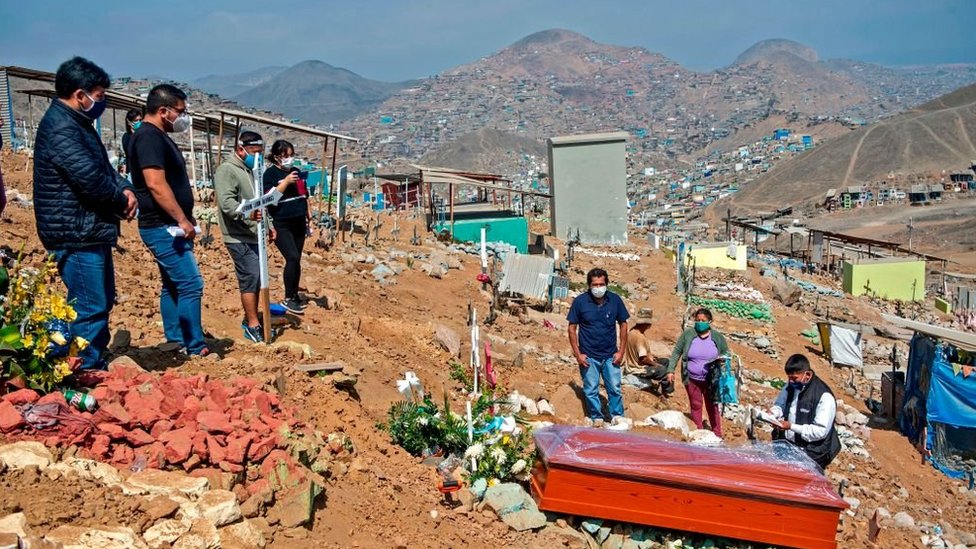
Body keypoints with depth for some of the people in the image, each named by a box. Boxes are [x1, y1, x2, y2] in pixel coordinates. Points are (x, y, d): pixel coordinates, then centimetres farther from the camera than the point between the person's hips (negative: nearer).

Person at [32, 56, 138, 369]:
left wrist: (124, 189, -1)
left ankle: (97, 371, 30)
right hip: (76, 234, -11)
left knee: (102, 302, 19)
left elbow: (104, 167, 20)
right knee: (90, 308, -8)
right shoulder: (61, 128, -18)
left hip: (91, 232, 11)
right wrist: (121, 200, -8)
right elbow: (90, 179, -26)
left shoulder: (77, 123, 16)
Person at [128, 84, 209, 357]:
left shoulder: (159, 137, 17)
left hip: (169, 227, 11)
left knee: (173, 286, 14)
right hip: (163, 227, -11)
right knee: (190, 284, -11)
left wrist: (186, 218, 19)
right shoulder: (148, 137, -15)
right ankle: (195, 348, -7)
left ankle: (175, 343, 21)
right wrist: (182, 220, -22)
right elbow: (156, 184, -25)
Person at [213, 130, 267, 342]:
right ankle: (253, 325, -5)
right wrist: (246, 214, -39)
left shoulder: (251, 170, 20)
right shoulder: (227, 170, -10)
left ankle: (250, 319, 24)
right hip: (239, 238, -9)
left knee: (255, 278, 12)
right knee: (251, 277, -11)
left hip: (254, 236, 9)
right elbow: (226, 202, -23)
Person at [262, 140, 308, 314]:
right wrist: (285, 182, -25)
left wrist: (308, 219, 20)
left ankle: (294, 295, 18)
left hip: (298, 223, 6)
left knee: (296, 260, 8)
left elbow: (304, 196, 21)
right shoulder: (271, 173, -6)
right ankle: (288, 299, -6)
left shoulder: (296, 171, 13)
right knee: (293, 258, -16)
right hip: (281, 224, -6)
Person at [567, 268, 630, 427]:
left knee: (615, 388, 4)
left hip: (610, 356, 1)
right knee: (591, 390, 7)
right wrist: (577, 354, -7)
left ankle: (617, 417, 19)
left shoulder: (615, 300, -4)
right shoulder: (580, 301, -8)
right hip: (588, 356, -1)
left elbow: (623, 324, 5)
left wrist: (621, 351, 1)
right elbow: (572, 328, -3)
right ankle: (596, 418, 21)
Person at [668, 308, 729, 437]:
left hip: (711, 380, 0)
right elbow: (676, 352, 0)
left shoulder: (718, 337, -1)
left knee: (712, 407, 7)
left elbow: (726, 355, 10)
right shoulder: (687, 334, -4)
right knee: (696, 405, 8)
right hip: (692, 379, 0)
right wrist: (671, 370, -6)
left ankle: (717, 435, 15)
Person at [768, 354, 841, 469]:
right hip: (785, 442, 7)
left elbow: (821, 431, -19)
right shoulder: (791, 386, 4)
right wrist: (773, 413, -4)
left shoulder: (824, 397, -18)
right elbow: (779, 405, 19)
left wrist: (791, 426, -24)